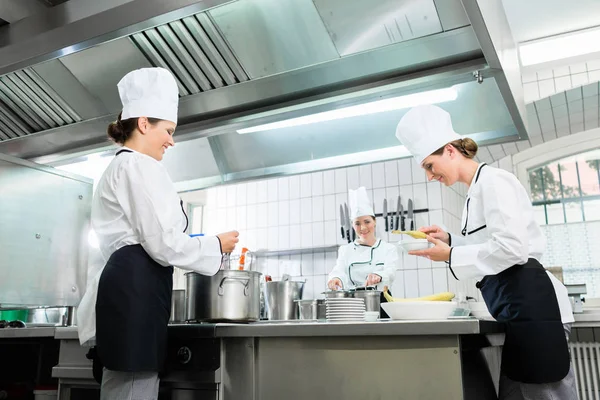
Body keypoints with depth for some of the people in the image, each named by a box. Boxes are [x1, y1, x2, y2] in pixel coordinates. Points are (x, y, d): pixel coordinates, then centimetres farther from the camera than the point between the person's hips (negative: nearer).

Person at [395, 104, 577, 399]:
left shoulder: (492, 181, -11)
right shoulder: (479, 190, 19)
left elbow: (511, 248, -21)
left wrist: (451, 256, -13)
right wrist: (449, 240, 10)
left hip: (530, 303, -10)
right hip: (518, 305, 11)